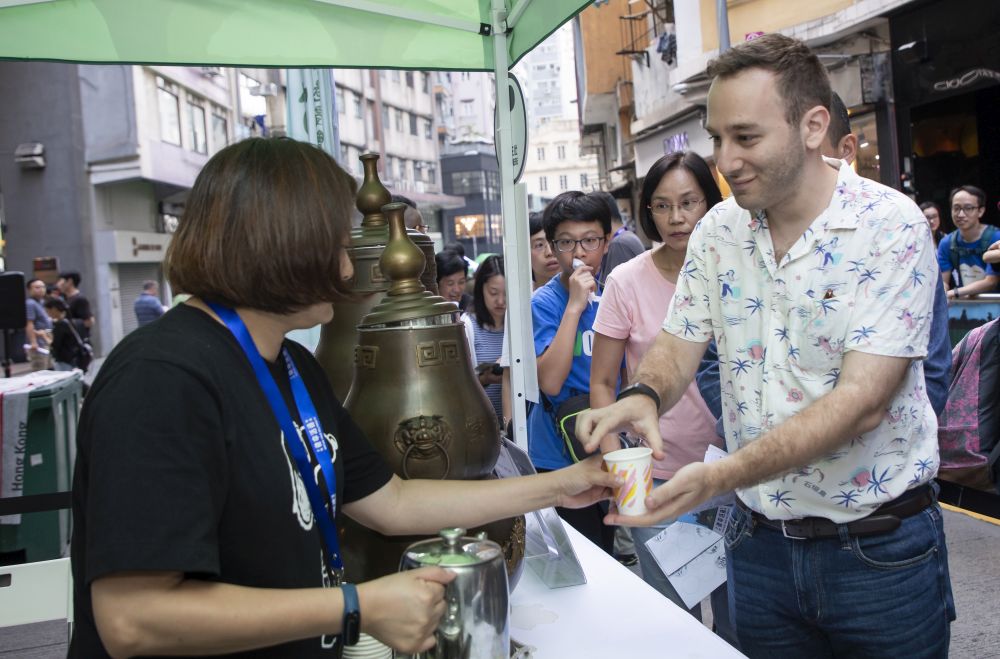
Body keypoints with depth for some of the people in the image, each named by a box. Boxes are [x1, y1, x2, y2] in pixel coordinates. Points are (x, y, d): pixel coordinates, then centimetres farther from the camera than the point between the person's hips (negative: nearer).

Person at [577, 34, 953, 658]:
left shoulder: (891, 226, -16)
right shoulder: (718, 230, 0)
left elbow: (861, 401, -23)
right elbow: (679, 347, 2)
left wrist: (721, 476, -34)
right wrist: (643, 395, -22)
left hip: (880, 550, -3)